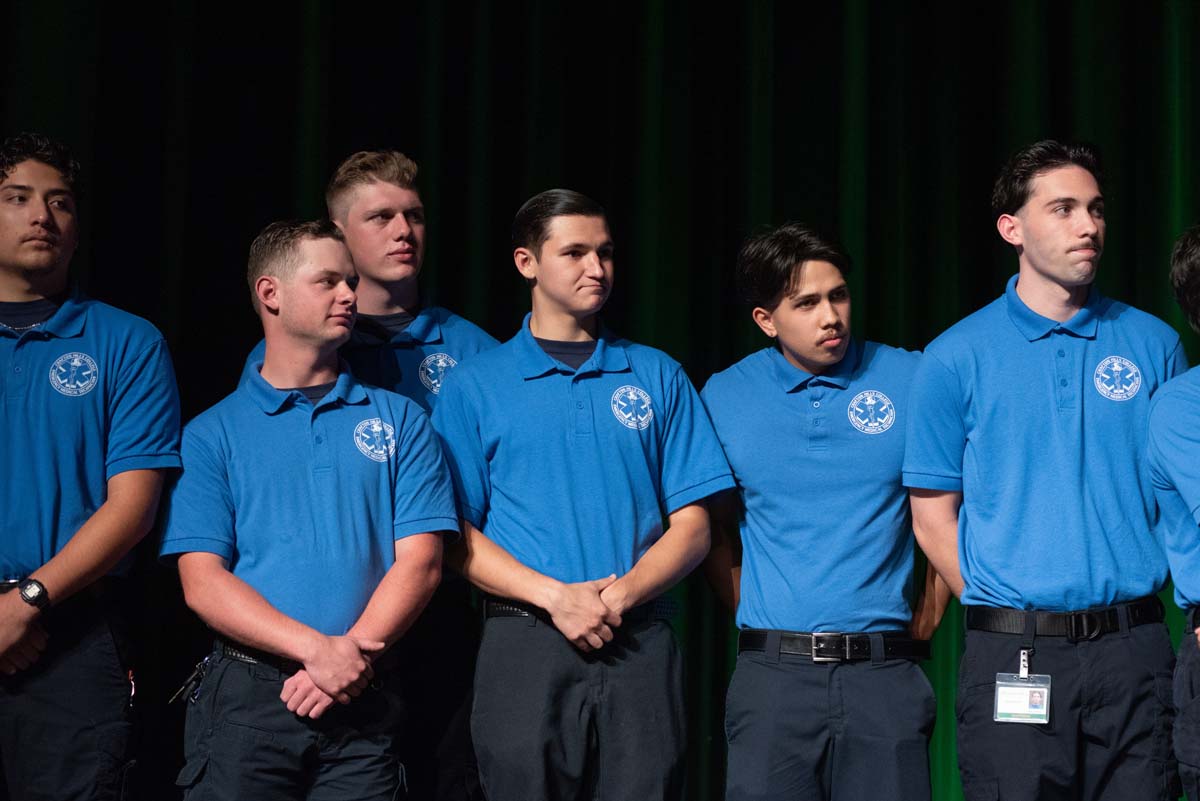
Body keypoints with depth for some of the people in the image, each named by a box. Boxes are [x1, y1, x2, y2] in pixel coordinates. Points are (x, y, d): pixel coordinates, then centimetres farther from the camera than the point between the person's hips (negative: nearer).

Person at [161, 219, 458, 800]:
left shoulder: (400, 421, 9)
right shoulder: (211, 434, 4)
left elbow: (419, 562, 1)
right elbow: (202, 581, -5)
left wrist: (353, 653, -14)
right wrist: (317, 649, -16)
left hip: (364, 705, 1)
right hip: (244, 696, -1)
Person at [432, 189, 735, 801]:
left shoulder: (659, 377, 11)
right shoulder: (472, 386, 6)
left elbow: (691, 527, 7)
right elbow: (455, 535, 0)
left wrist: (622, 594, -10)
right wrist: (555, 595, -13)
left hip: (639, 646, 2)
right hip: (524, 646, -1)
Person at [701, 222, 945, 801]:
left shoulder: (909, 380, 1)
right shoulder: (724, 398, 5)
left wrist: (924, 623, 4)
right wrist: (755, 625, 5)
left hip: (883, 672, 0)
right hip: (772, 673, 1)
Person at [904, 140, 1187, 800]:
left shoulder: (1154, 345, 7)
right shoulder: (955, 358, 1)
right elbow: (933, 517, 4)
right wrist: (1007, 617, -3)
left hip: (1134, 652, 2)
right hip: (1011, 663, -2)